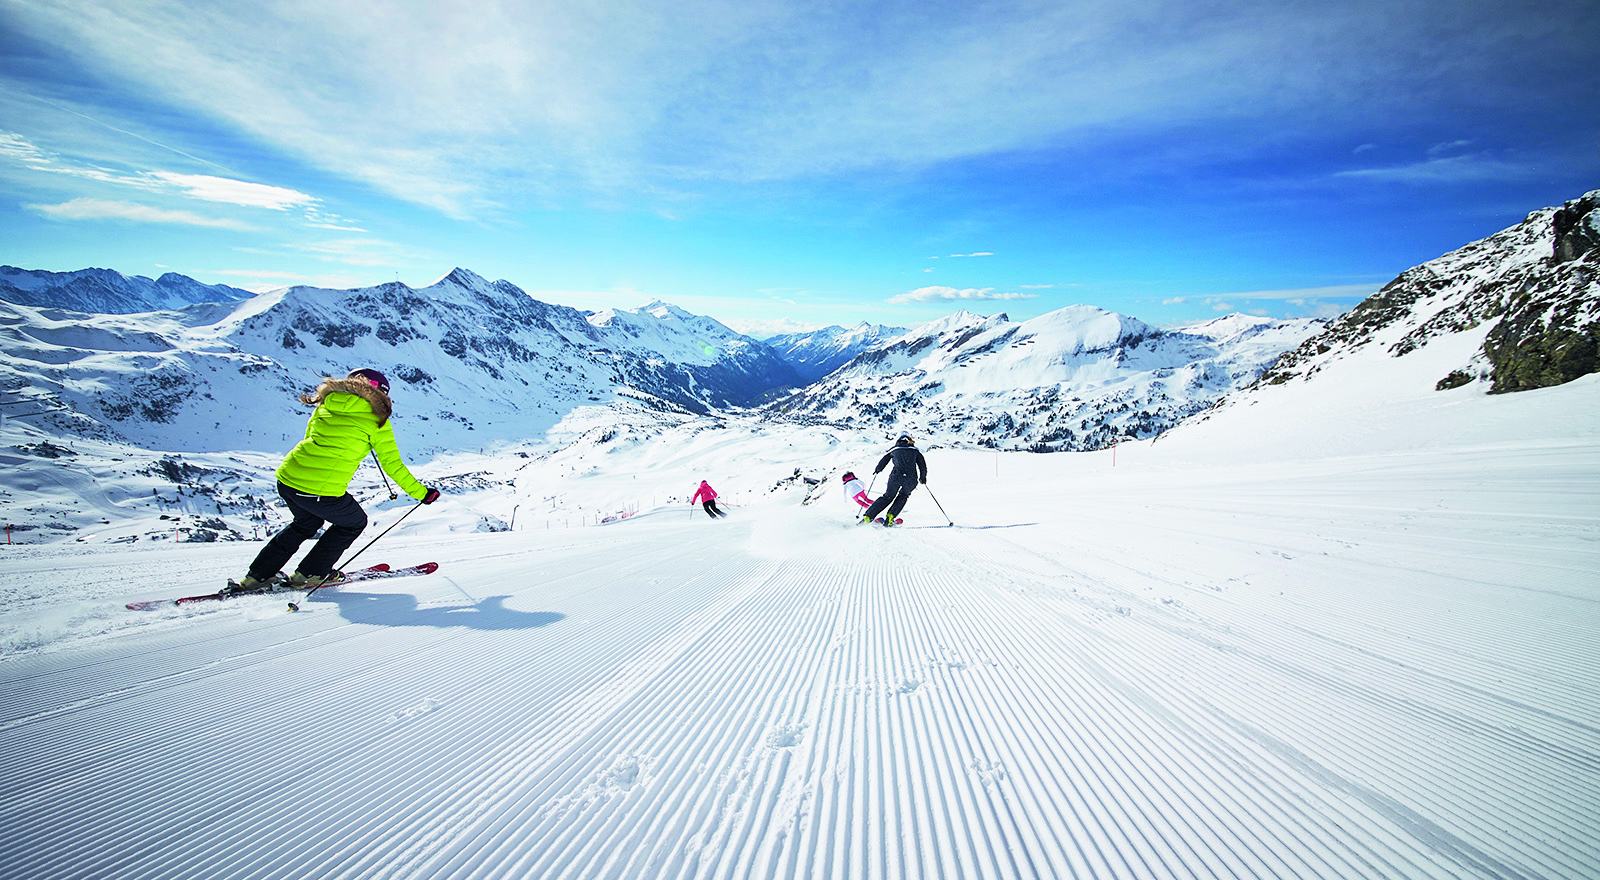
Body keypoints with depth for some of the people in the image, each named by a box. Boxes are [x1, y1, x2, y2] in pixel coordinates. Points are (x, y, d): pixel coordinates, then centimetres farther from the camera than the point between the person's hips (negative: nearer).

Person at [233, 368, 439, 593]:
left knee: (306, 522, 35)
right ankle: (309, 574, 26)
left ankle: (257, 576, 36)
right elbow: (393, 465, -1)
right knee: (354, 522, 23)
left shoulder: (327, 404, 14)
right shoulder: (376, 418, -3)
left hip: (287, 477, 7)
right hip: (322, 491, -7)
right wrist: (420, 493, 6)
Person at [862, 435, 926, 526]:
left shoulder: (894, 450, 19)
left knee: (887, 497, 15)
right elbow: (922, 465, 14)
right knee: (903, 497, 24)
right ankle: (890, 517, 6)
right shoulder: (915, 450, 19)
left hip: (896, 476, 0)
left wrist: (877, 470, 40)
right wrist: (923, 478, 28)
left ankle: (868, 517, 9)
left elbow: (883, 461, 22)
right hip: (911, 479, 0)